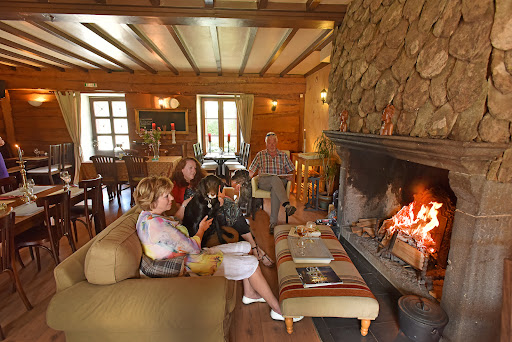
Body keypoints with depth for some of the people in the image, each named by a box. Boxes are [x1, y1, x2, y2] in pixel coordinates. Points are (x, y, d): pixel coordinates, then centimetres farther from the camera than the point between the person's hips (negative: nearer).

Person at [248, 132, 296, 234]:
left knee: (275, 190, -37)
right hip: (264, 182, 0)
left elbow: (290, 170, 17)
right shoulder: (260, 155, 16)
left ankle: (273, 222, -37)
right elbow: (251, 171, 13)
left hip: (280, 182, 1)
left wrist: (290, 176, -5)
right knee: (275, 179, -37)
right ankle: (287, 205, -51)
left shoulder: (283, 155, 18)